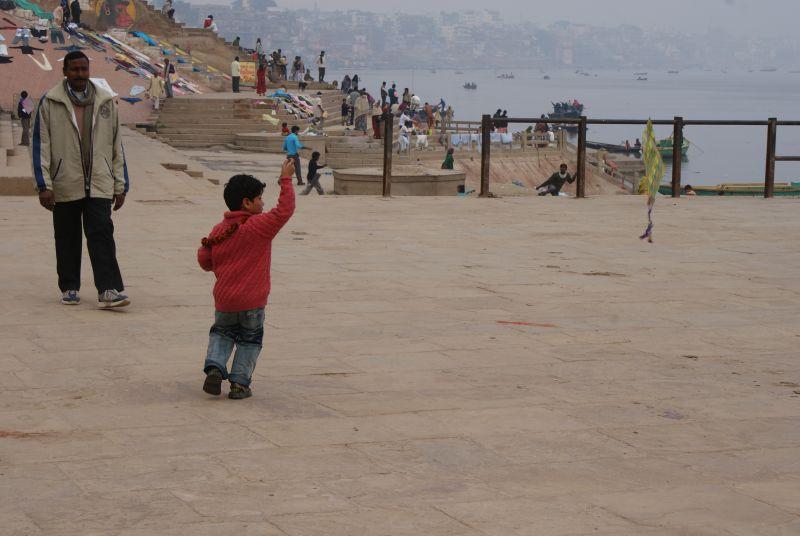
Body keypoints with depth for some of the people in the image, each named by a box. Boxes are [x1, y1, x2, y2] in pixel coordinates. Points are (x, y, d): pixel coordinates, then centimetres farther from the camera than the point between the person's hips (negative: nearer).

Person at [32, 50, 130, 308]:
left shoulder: (106, 102, 9)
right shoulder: (50, 103, 1)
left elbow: (116, 146, 11)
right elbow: (41, 146, 0)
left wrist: (120, 185, 8)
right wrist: (44, 185, -8)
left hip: (99, 184, 0)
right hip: (65, 185, 0)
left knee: (102, 235, -9)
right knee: (67, 239, 10)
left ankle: (109, 290, -14)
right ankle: (69, 288, 22)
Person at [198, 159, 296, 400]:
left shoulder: (218, 230, 3)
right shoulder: (260, 226, -13)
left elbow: (205, 261, 5)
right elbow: (285, 209, -11)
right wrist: (286, 180, -4)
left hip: (223, 299, 4)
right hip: (252, 300, -4)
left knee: (221, 333, 23)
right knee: (250, 340, 11)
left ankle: (214, 366, 1)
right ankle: (239, 383, 7)